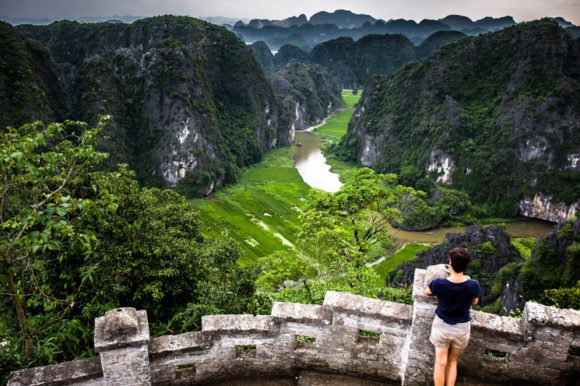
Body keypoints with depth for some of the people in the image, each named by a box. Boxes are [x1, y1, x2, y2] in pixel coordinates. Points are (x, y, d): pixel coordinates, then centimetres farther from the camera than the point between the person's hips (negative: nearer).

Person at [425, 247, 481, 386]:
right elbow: (474, 301, 1)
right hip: (462, 328, 1)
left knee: (440, 362, 12)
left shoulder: (439, 283, -25)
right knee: (452, 361, 21)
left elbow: (428, 291, 0)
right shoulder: (473, 285, -23)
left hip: (442, 325, -1)